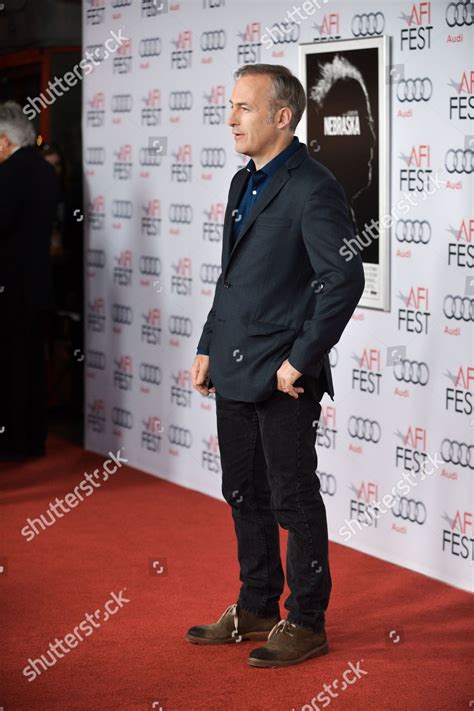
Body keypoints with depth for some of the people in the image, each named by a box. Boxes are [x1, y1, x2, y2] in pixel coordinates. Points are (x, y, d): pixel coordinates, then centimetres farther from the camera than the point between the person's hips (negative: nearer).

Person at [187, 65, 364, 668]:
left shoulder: (313, 189, -15)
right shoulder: (244, 183, 14)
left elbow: (345, 279, -22)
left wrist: (299, 361, -19)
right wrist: (208, 348, 15)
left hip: (282, 378, -9)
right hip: (234, 371, 9)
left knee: (295, 502, 2)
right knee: (245, 497, 16)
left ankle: (306, 623, 13)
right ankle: (256, 609, 30)